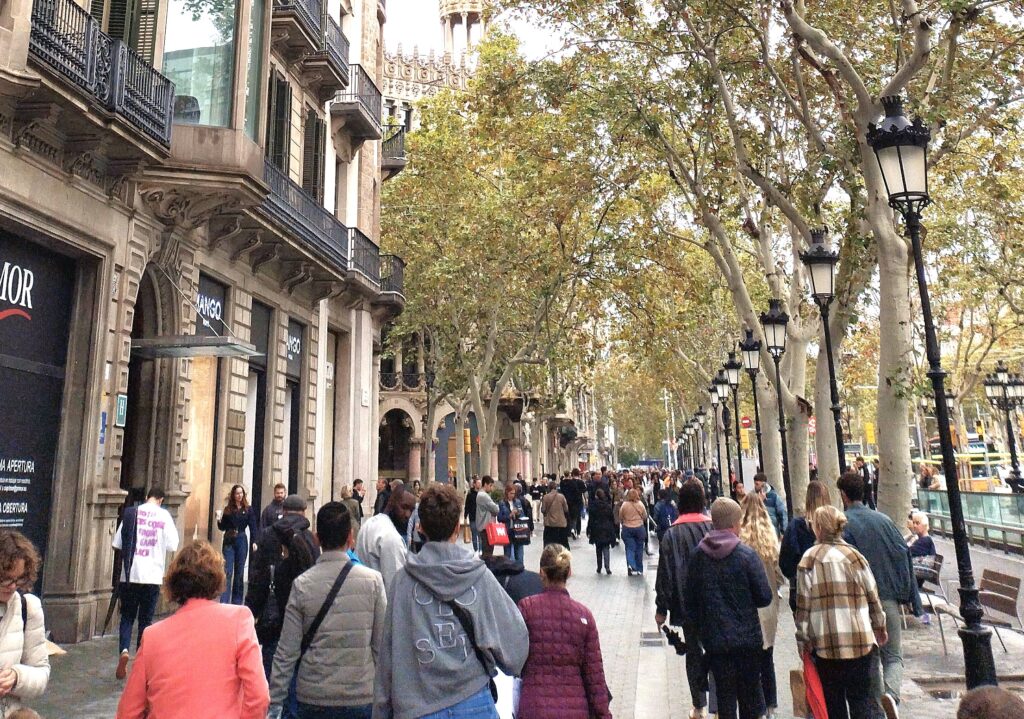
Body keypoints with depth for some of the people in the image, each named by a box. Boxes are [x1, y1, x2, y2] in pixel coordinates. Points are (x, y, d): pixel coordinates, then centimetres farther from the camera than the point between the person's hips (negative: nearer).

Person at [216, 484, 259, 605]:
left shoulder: (248, 510, 1)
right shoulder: (227, 509, 5)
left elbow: (253, 527, -2)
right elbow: (222, 527, 6)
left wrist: (254, 542, -13)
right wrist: (219, 519, -14)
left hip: (242, 541, 0)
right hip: (229, 542, 0)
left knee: (239, 572, 7)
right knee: (228, 572, -5)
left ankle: (237, 601, 15)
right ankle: (224, 601, -6)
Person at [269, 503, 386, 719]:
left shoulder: (302, 584, -7)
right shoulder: (373, 580, -8)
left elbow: (287, 651, -6)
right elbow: (381, 644, -5)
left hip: (313, 697, 1)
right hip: (361, 696, 0)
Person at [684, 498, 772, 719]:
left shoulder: (698, 555, -4)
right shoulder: (747, 555, -13)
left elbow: (689, 600, 2)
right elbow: (764, 597, -9)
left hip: (714, 639, 2)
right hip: (747, 637, -2)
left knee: (725, 696, 11)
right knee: (750, 696, 14)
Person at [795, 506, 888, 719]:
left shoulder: (809, 559, -7)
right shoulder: (854, 556, -2)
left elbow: (803, 603, -6)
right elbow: (873, 596, 6)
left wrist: (803, 638, 2)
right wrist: (880, 628, 21)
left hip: (825, 643, -2)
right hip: (860, 640, 2)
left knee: (832, 700, 11)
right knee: (861, 696, 10)